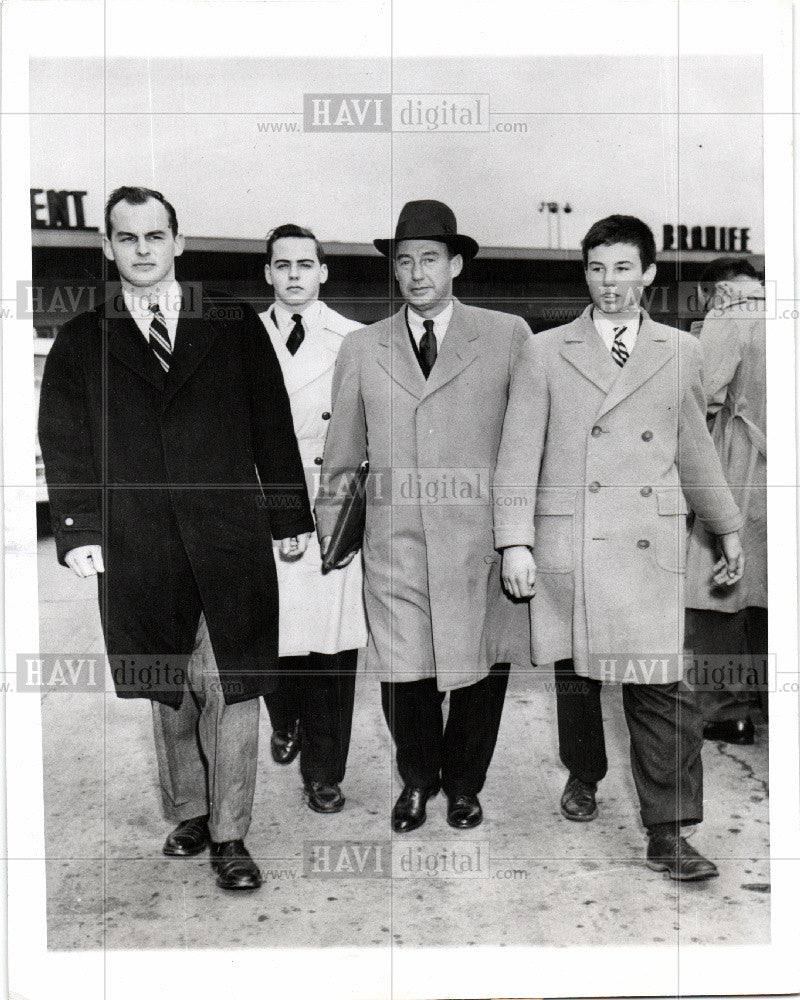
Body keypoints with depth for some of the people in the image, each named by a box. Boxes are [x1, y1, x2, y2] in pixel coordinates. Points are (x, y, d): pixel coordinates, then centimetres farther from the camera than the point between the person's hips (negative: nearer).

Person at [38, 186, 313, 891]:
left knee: (231, 688, -1)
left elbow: (273, 426, 7)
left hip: (231, 540, -1)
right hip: (137, 548, 2)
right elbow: (65, 445, 7)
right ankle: (188, 813, 31)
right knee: (169, 693, 12)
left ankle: (230, 835, 13)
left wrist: (290, 518, 4)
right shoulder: (80, 344, 10)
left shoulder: (236, 327, 8)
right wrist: (78, 533, -4)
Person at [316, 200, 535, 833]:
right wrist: (327, 535, 18)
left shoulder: (508, 337, 5)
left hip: (479, 544, -1)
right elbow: (341, 457, 16)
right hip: (394, 545, 1)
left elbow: (524, 444, 3)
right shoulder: (362, 349, 11)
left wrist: (519, 536, -2)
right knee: (402, 672, 6)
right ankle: (417, 781, 34)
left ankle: (464, 784, 35)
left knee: (480, 670, 8)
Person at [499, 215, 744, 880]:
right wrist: (514, 542, -6)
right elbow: (519, 451, 2)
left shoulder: (681, 352, 12)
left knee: (660, 685, -5)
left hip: (650, 544, 1)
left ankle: (667, 835, 4)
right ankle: (583, 776, 38)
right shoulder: (548, 352, 6)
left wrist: (728, 527, 23)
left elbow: (695, 448, 20)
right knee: (574, 674, 11)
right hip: (568, 543, 0)